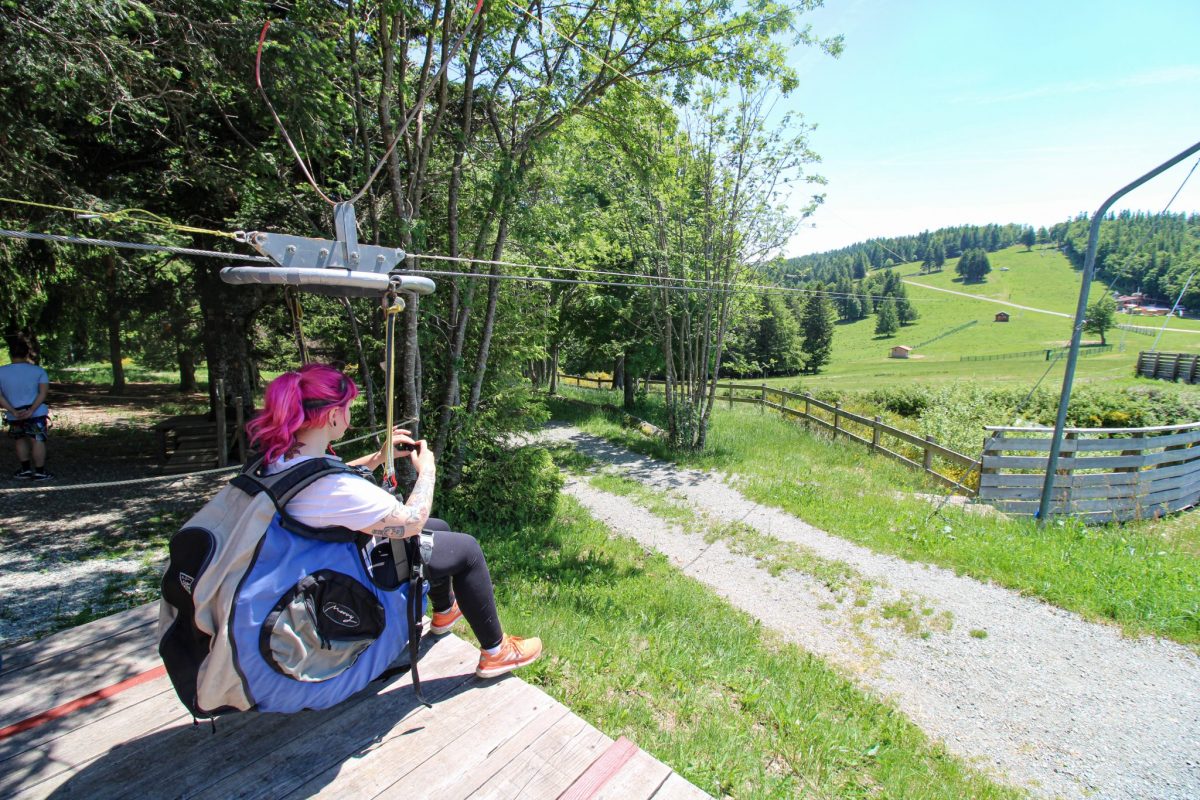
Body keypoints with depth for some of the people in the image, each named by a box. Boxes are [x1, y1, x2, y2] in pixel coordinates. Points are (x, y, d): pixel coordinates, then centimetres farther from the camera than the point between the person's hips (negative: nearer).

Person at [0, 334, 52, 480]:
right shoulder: (38, 371, -5)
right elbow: (43, 392, -15)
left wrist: (13, 411, -10)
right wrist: (31, 410, -17)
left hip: (14, 416, 2)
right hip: (36, 413, -2)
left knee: (20, 440, 19)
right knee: (37, 441, 0)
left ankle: (26, 469, 21)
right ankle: (39, 472, 1)